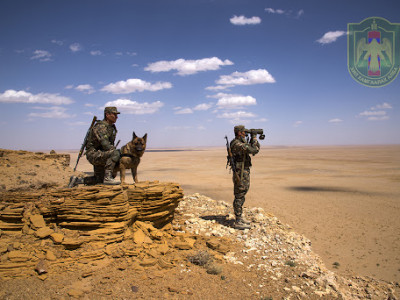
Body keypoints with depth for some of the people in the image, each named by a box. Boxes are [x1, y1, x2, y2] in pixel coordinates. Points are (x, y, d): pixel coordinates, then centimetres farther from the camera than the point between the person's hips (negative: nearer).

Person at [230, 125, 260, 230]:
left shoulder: (241, 142, 13)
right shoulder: (237, 144, -20)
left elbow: (250, 148, 22)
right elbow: (254, 150, -21)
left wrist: (252, 140, 11)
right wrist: (254, 138, -6)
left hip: (244, 171, 11)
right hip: (241, 173, -11)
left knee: (241, 196, 17)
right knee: (239, 196, -5)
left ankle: (240, 218, 27)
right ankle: (238, 222, 1)